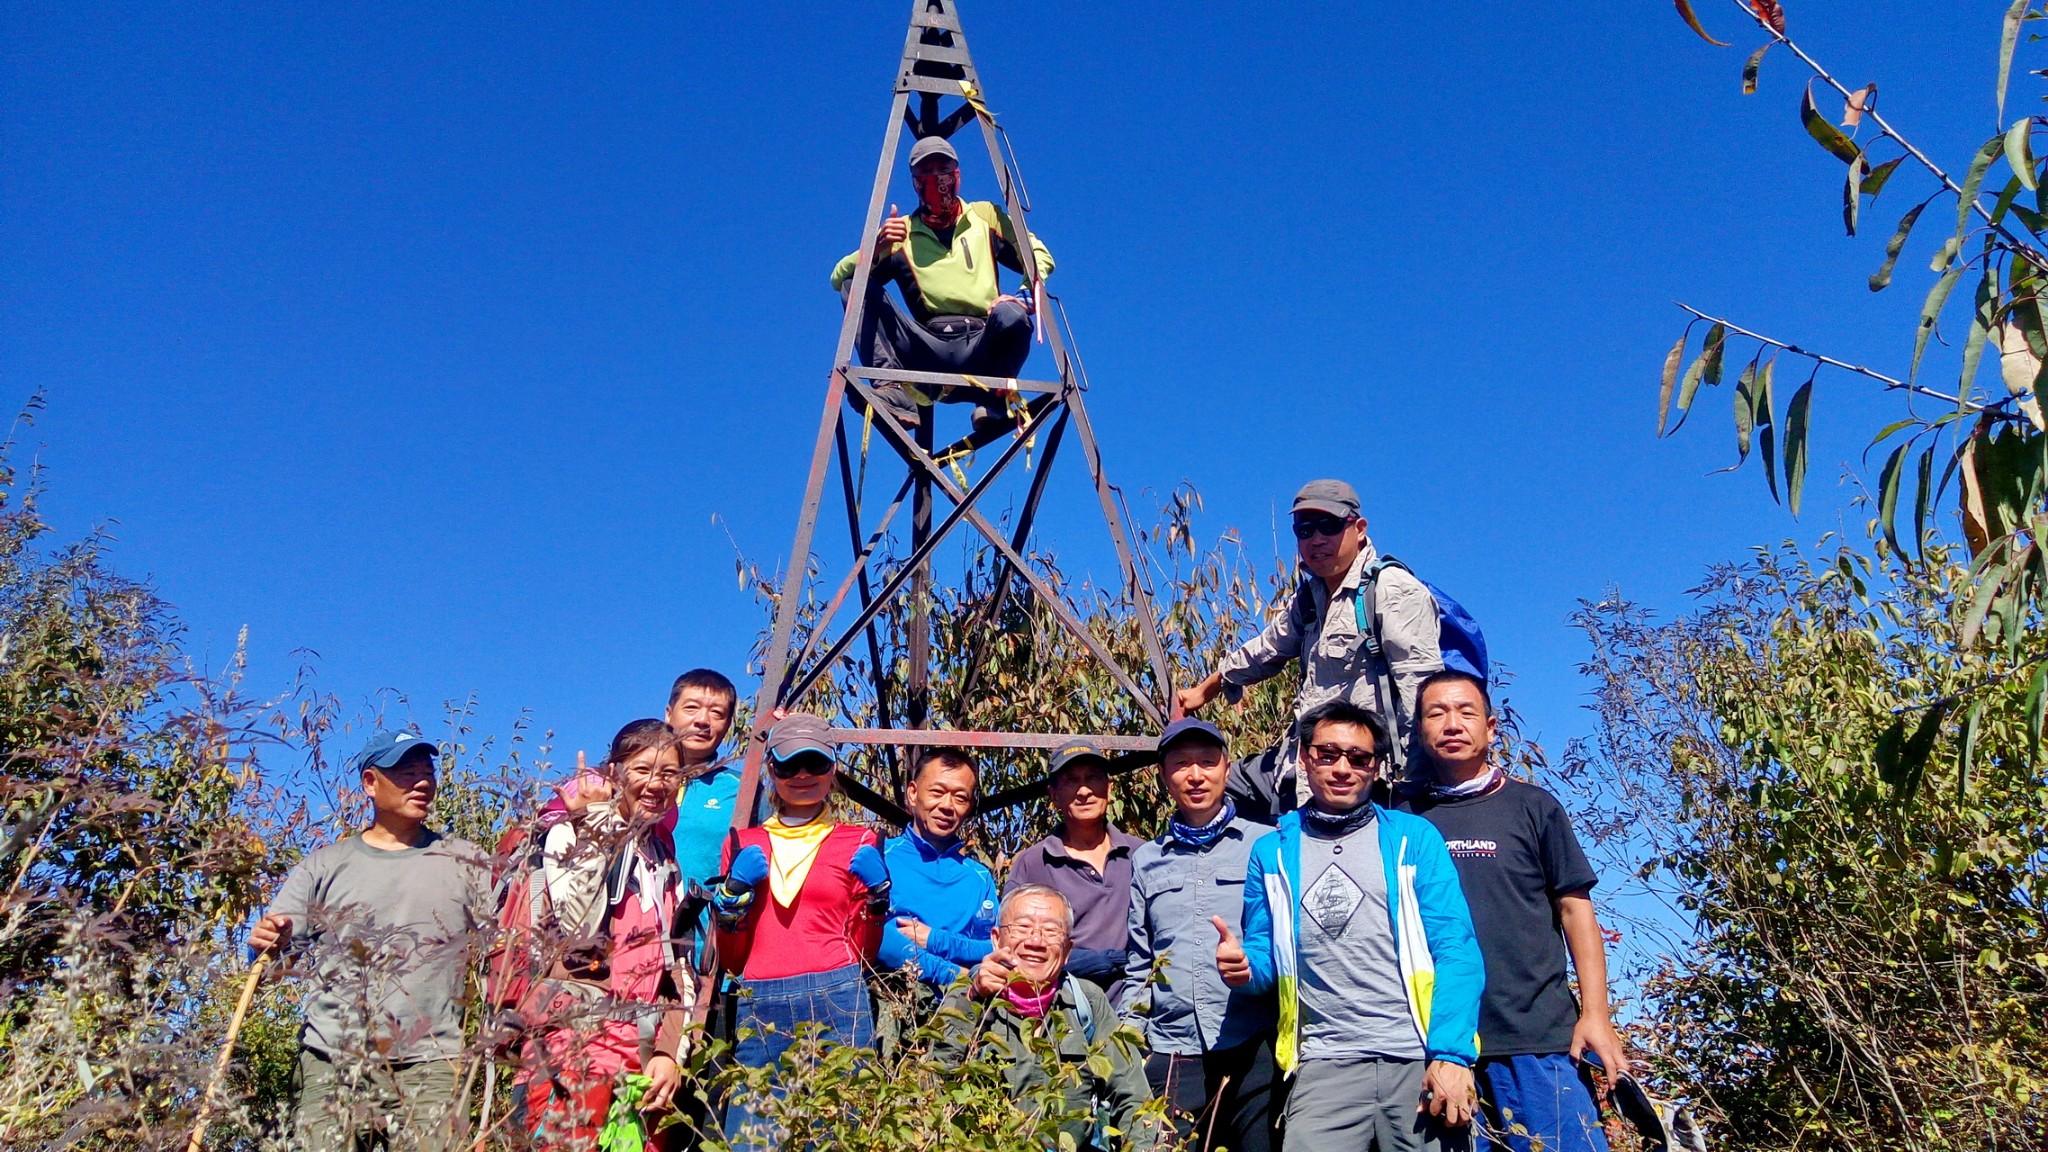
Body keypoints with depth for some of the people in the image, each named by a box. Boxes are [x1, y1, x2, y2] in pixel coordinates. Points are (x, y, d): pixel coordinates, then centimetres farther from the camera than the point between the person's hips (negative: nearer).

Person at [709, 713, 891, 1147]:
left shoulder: (859, 845, 9)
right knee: (750, 1133, 1)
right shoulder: (744, 844, 13)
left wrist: (877, 894, -5)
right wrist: (733, 893, -2)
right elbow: (730, 959, 12)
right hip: (760, 1007, 2)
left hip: (835, 999, -1)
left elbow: (861, 954, 9)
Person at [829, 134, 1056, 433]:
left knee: (1010, 315, -35)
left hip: (983, 344, -1)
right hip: (931, 350, 1)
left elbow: (1039, 256, 15)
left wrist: (1029, 293, -8)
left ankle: (994, 400, -11)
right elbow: (839, 278, 10)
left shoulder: (986, 216, 18)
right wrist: (876, 246, -10)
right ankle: (893, 391, -31)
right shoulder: (900, 232, 16)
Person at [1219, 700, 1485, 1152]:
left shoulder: (1414, 838, 4)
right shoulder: (1272, 852, 9)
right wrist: (1242, 966, -10)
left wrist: (1452, 1053, -12)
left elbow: (1456, 951, -2)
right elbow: (1267, 958, 13)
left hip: (1420, 1057, 0)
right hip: (1325, 1064, 1)